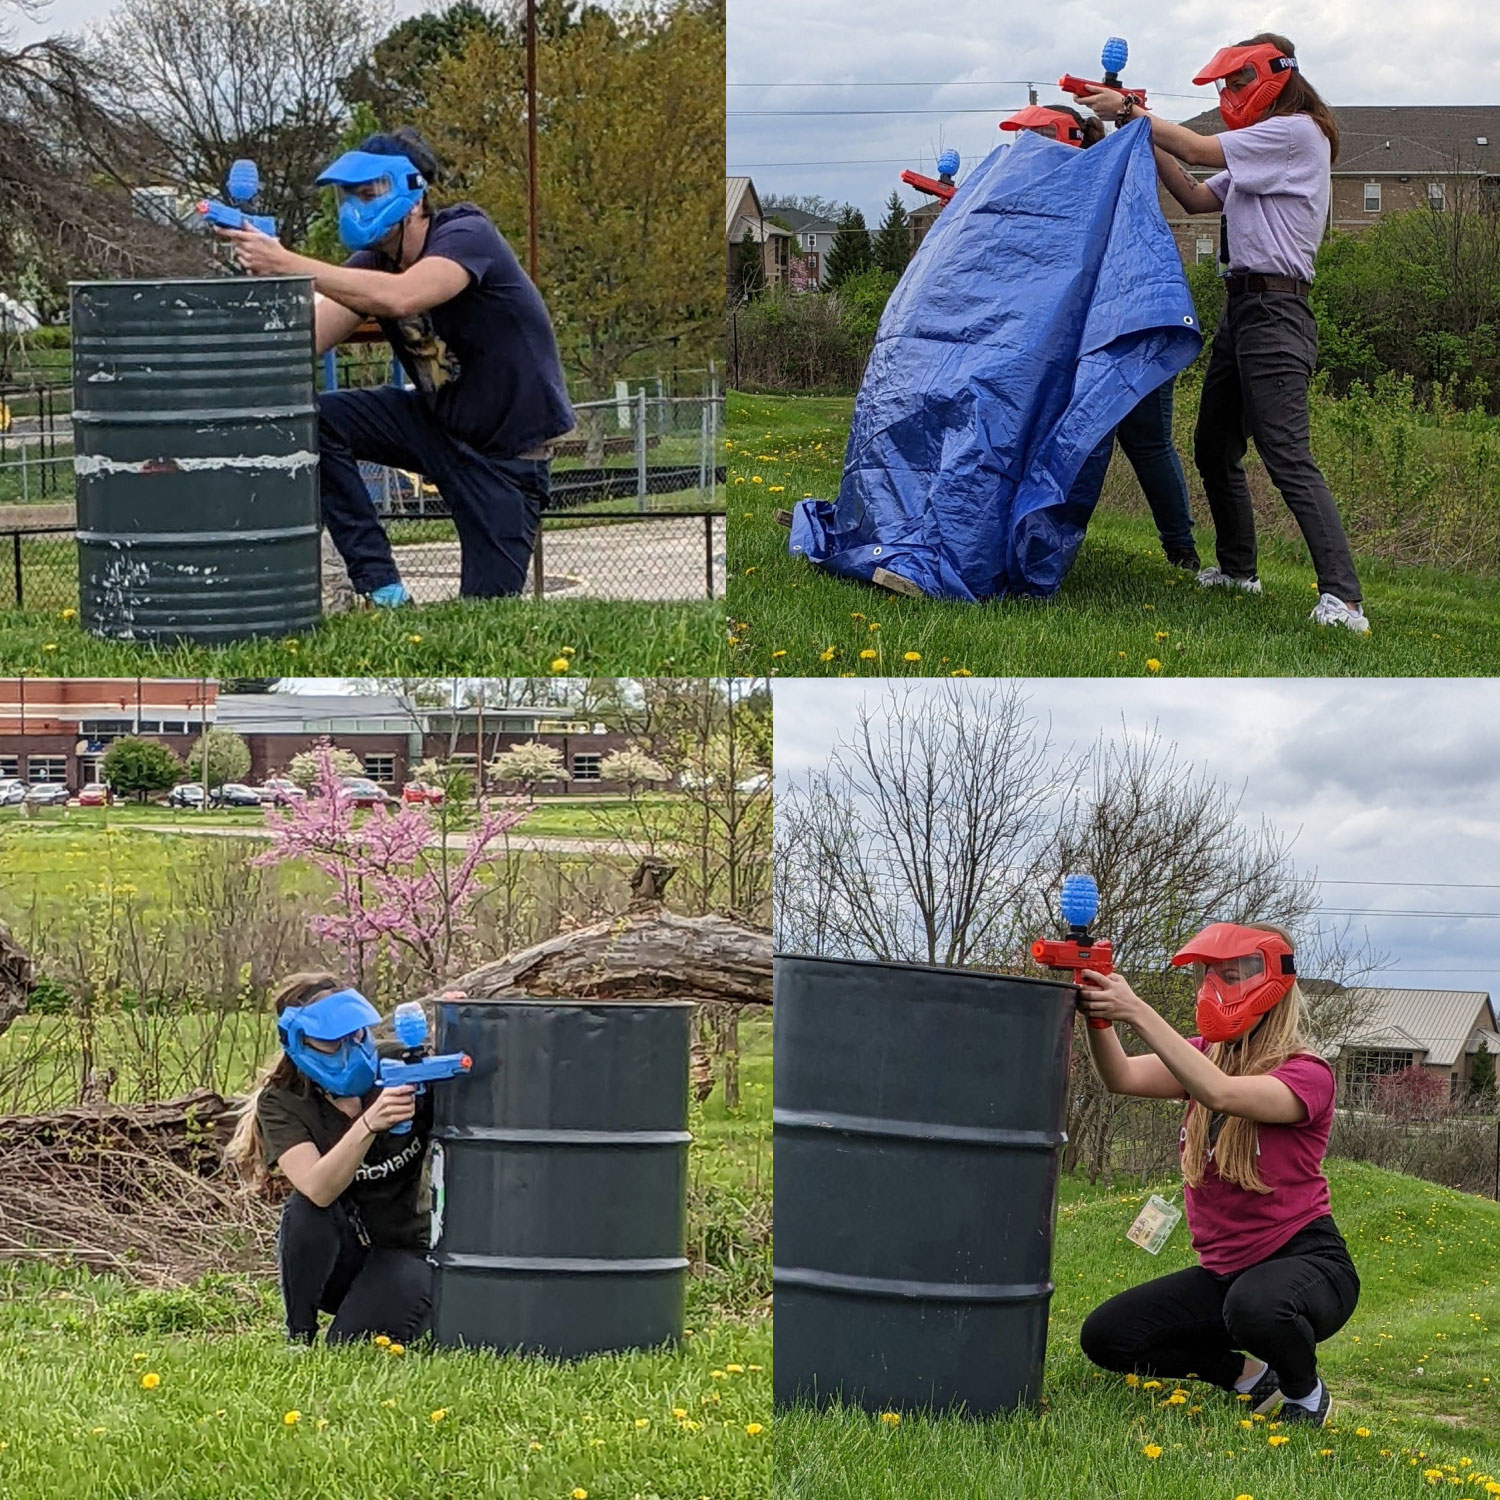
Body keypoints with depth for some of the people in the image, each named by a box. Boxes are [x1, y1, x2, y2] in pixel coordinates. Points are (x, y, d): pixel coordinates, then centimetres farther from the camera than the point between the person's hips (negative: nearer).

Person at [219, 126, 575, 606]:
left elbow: (399, 298, -42)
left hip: (507, 453, -6)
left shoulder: (466, 236, -22)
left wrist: (288, 265, -43)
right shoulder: (371, 264, -1)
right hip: (436, 422, 6)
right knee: (314, 419, -17)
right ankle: (382, 591, -14)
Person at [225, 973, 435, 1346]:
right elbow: (318, 1190, -31)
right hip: (332, 1260, 0)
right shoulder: (281, 1103, -14)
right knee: (307, 1208, -32)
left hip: (405, 1250, 0)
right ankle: (299, 1339, -11)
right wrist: (369, 1125, -49)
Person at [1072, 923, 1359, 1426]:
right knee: (1104, 1336, -6)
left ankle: (1306, 1394, -6)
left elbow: (1221, 1094, -34)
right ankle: (1247, 1375, 13)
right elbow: (1123, 1077, -12)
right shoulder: (1206, 1057, 7)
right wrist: (1097, 1014, -33)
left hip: (1306, 1262, -7)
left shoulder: (1306, 1074, -14)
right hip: (1224, 1269, 7)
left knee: (1254, 1306, -40)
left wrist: (1137, 1012, -38)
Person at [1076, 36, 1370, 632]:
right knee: (1214, 447, 17)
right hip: (1241, 308, 10)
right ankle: (1237, 567, 32)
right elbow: (1196, 198, 18)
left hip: (1273, 311, -10)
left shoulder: (1297, 133, -8)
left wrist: (1129, 112, -1)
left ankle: (1343, 599, -24)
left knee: (1287, 456, -18)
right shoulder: (1259, 153, 23)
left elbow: (1198, 149, -11)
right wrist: (1139, 128, 10)